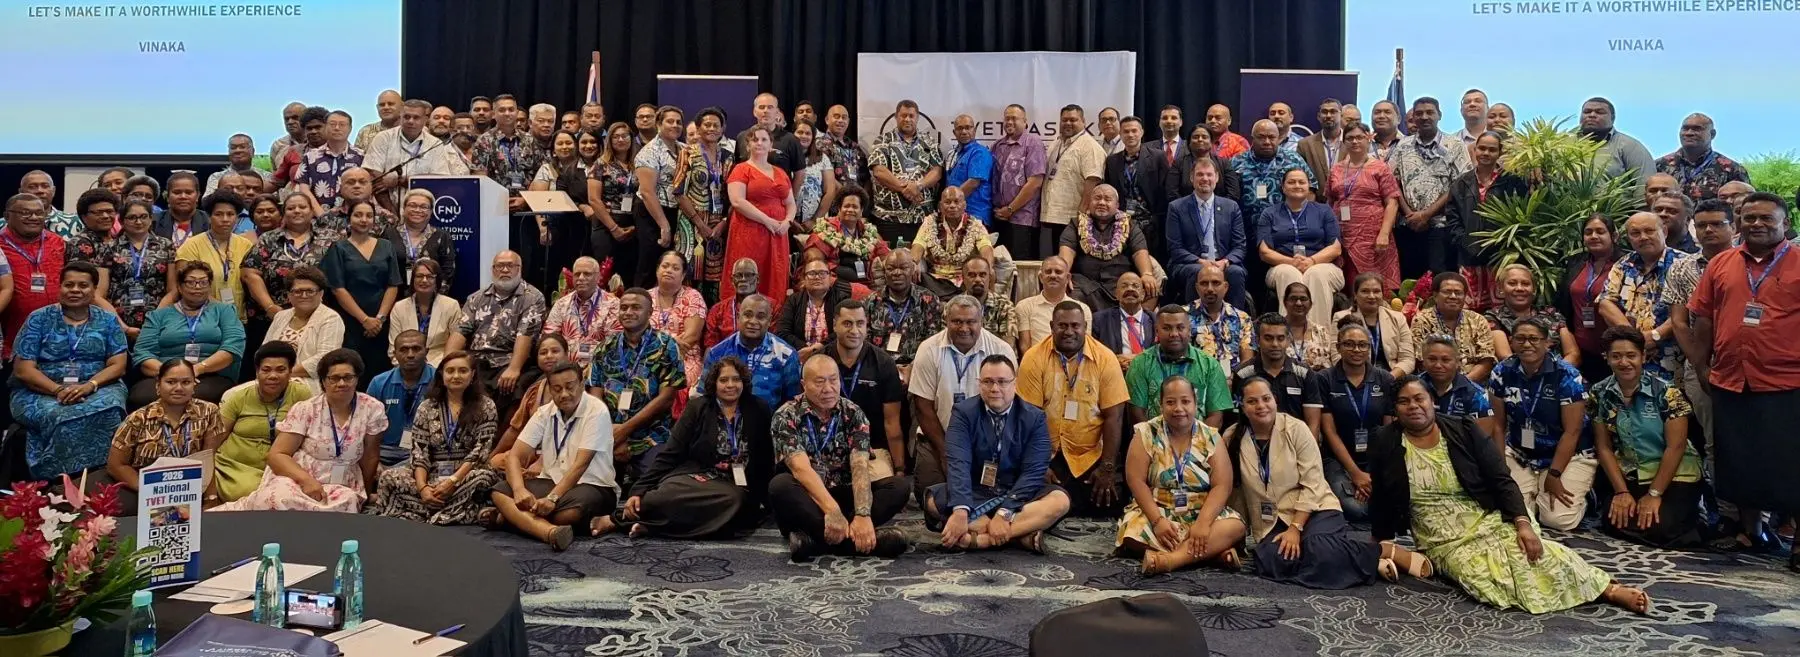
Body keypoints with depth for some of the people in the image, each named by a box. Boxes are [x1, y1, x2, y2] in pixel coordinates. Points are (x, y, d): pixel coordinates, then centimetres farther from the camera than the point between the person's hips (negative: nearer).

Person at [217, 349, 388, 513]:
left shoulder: (373, 409, -3)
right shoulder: (306, 410, -2)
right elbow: (277, 454, -6)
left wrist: (362, 494, 14)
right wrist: (306, 480, -23)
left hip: (341, 488, 2)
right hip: (295, 478, -2)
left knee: (347, 502, -34)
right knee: (282, 497, -37)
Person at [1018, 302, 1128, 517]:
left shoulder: (1105, 359, -5)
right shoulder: (1034, 358, -7)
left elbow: (1113, 416, -5)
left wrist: (1108, 468, -9)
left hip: (1092, 457, 1)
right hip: (1047, 455, -1)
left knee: (1107, 506, -11)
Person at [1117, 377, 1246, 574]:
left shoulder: (1210, 437, 1)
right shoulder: (1147, 433, -2)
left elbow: (1222, 486, -7)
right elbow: (1136, 480, -9)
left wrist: (1203, 523, -23)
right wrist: (1158, 520, -21)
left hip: (1202, 514, 1)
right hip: (1156, 512, -1)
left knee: (1235, 526, -28)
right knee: (1132, 531, -33)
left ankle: (1166, 560, -36)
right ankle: (1213, 550, -27)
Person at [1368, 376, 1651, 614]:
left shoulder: (1464, 431, -1)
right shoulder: (1384, 443, -2)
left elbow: (1502, 481, -4)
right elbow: (1380, 502, 6)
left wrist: (1523, 524, -18)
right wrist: (1384, 549, 0)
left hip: (1492, 523, 1)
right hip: (1445, 543, -1)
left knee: (1543, 555, -27)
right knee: (1491, 579, -35)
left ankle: (1611, 589, -19)